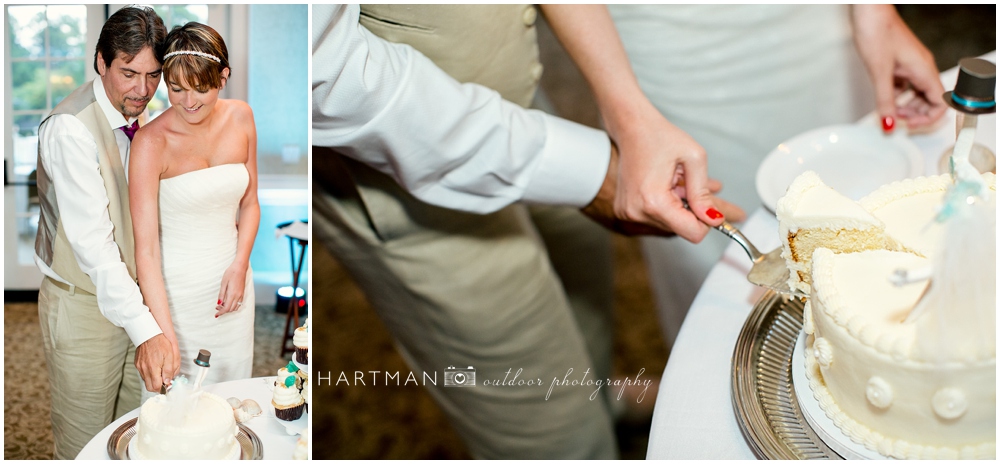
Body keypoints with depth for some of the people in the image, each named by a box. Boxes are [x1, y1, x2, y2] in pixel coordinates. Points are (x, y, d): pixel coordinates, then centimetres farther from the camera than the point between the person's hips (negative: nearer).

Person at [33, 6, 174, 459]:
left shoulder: (140, 119, 4)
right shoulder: (69, 128, -21)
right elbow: (91, 240, -29)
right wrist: (145, 330, -36)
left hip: (134, 299, 7)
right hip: (84, 307, -7)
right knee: (85, 448, 6)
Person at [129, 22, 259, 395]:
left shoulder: (240, 118, -3)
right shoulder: (151, 142, -18)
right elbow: (146, 248, -22)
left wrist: (240, 265, -8)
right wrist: (164, 334, -30)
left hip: (230, 281, 4)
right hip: (173, 289, -4)